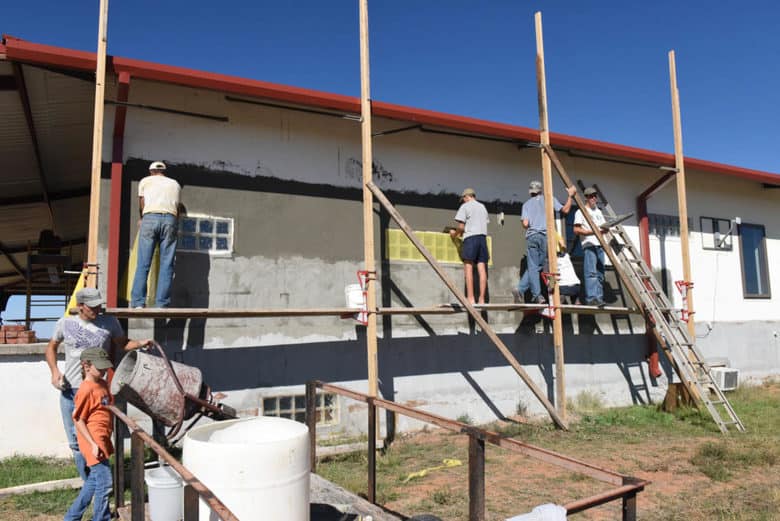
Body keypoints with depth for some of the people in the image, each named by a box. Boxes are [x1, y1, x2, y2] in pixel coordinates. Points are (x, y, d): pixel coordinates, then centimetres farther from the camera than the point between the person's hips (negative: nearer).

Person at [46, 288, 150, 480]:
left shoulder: (109, 322, -2)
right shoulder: (65, 323, 0)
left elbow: (122, 343, 11)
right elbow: (51, 347, 15)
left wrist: (140, 343, -9)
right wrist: (54, 371, 1)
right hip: (70, 390, 2)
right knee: (76, 441, 11)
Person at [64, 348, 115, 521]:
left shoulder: (103, 384, 9)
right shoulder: (86, 390, -17)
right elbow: (78, 420, -16)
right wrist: (93, 444, -18)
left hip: (102, 440, 9)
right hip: (94, 442, -9)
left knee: (93, 482, 19)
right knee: (104, 484, -3)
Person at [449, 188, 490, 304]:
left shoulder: (465, 206, 2)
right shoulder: (483, 207, 20)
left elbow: (461, 226, -6)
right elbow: (485, 223, 17)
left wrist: (455, 233, 15)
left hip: (470, 238, -6)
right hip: (483, 237, 6)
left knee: (468, 268, -5)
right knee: (482, 269, 2)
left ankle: (470, 298, -10)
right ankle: (482, 299, 1)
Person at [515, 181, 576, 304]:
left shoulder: (527, 204, 12)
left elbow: (525, 224, 1)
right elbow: (565, 210, 6)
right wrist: (570, 195, 18)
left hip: (531, 236, 1)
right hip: (545, 235, -1)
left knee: (533, 267, 2)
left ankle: (537, 295, -6)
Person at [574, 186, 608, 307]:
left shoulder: (598, 212, 24)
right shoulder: (581, 211, 1)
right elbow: (576, 230, -8)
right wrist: (592, 231, -16)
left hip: (599, 245, 8)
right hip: (589, 245, -8)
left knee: (600, 274, 5)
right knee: (591, 272, -16)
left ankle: (599, 298, 7)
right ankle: (591, 298, -19)